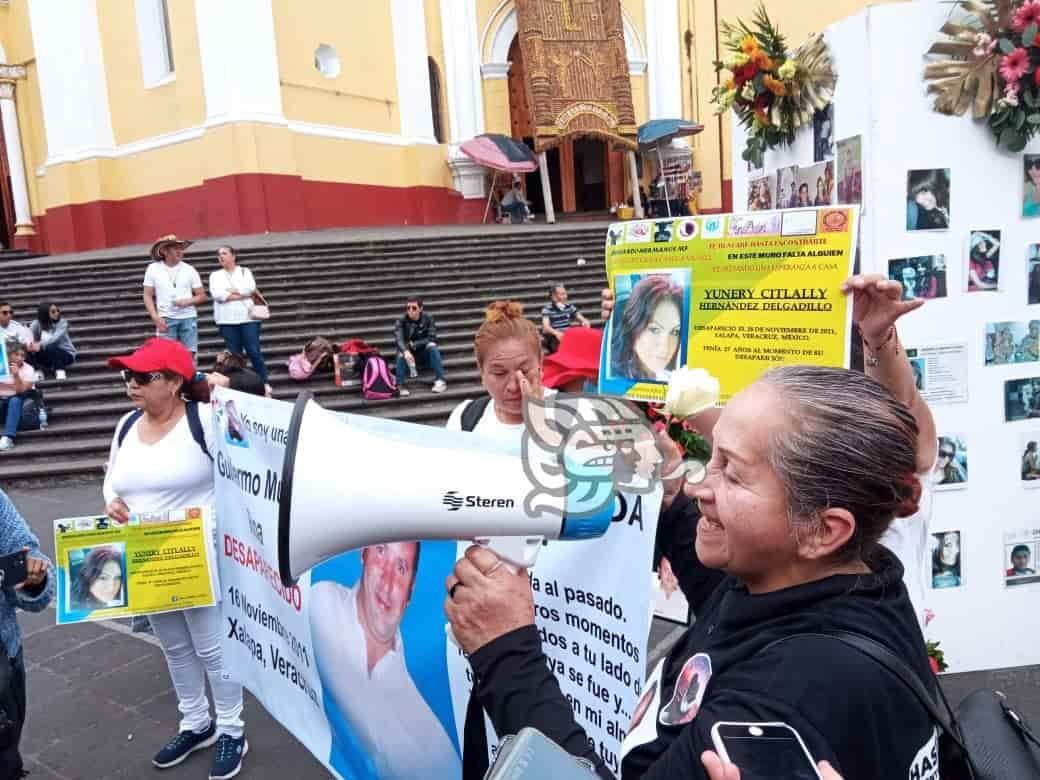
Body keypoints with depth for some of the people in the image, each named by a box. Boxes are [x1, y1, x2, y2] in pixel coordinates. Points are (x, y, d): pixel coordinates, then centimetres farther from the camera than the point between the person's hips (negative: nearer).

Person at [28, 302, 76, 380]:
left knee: (50, 348, -33)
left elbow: (55, 338, -26)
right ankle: (39, 370, -9)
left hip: (66, 354, -3)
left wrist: (40, 344, -41)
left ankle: (60, 371, -22)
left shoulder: (62, 322, -12)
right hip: (47, 356, 3)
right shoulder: (37, 323, -2)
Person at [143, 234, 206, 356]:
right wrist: (156, 318, -7)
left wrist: (187, 301, -13)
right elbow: (148, 296, 5)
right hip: (166, 319, -1)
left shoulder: (189, 270, 5)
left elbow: (202, 296, 7)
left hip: (188, 318, 1)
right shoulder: (153, 268, 4)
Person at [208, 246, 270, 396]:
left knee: (254, 352, -6)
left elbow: (250, 287, -7)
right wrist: (242, 294, -7)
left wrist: (231, 291, -6)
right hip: (227, 320, 1)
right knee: (234, 354, 1)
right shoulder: (215, 275, 14)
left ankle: (264, 383, 0)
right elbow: (217, 294, -5)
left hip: (248, 317, -1)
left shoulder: (245, 271, 14)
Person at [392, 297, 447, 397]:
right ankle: (399, 386, -35)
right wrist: (406, 351, -47)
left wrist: (414, 344, -23)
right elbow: (398, 339, -27)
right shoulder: (401, 322, -9)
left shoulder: (428, 319, -6)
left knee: (432, 345, -29)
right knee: (401, 354, -31)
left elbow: (432, 338, -15)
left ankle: (440, 381, -31)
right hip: (409, 355, 0)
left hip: (425, 354, 0)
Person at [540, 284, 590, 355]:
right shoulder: (547, 309, -8)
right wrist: (556, 333, -41)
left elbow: (582, 319, 11)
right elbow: (545, 327, -20)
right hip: (553, 337, -5)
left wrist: (585, 323, -15)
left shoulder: (569, 306, 7)